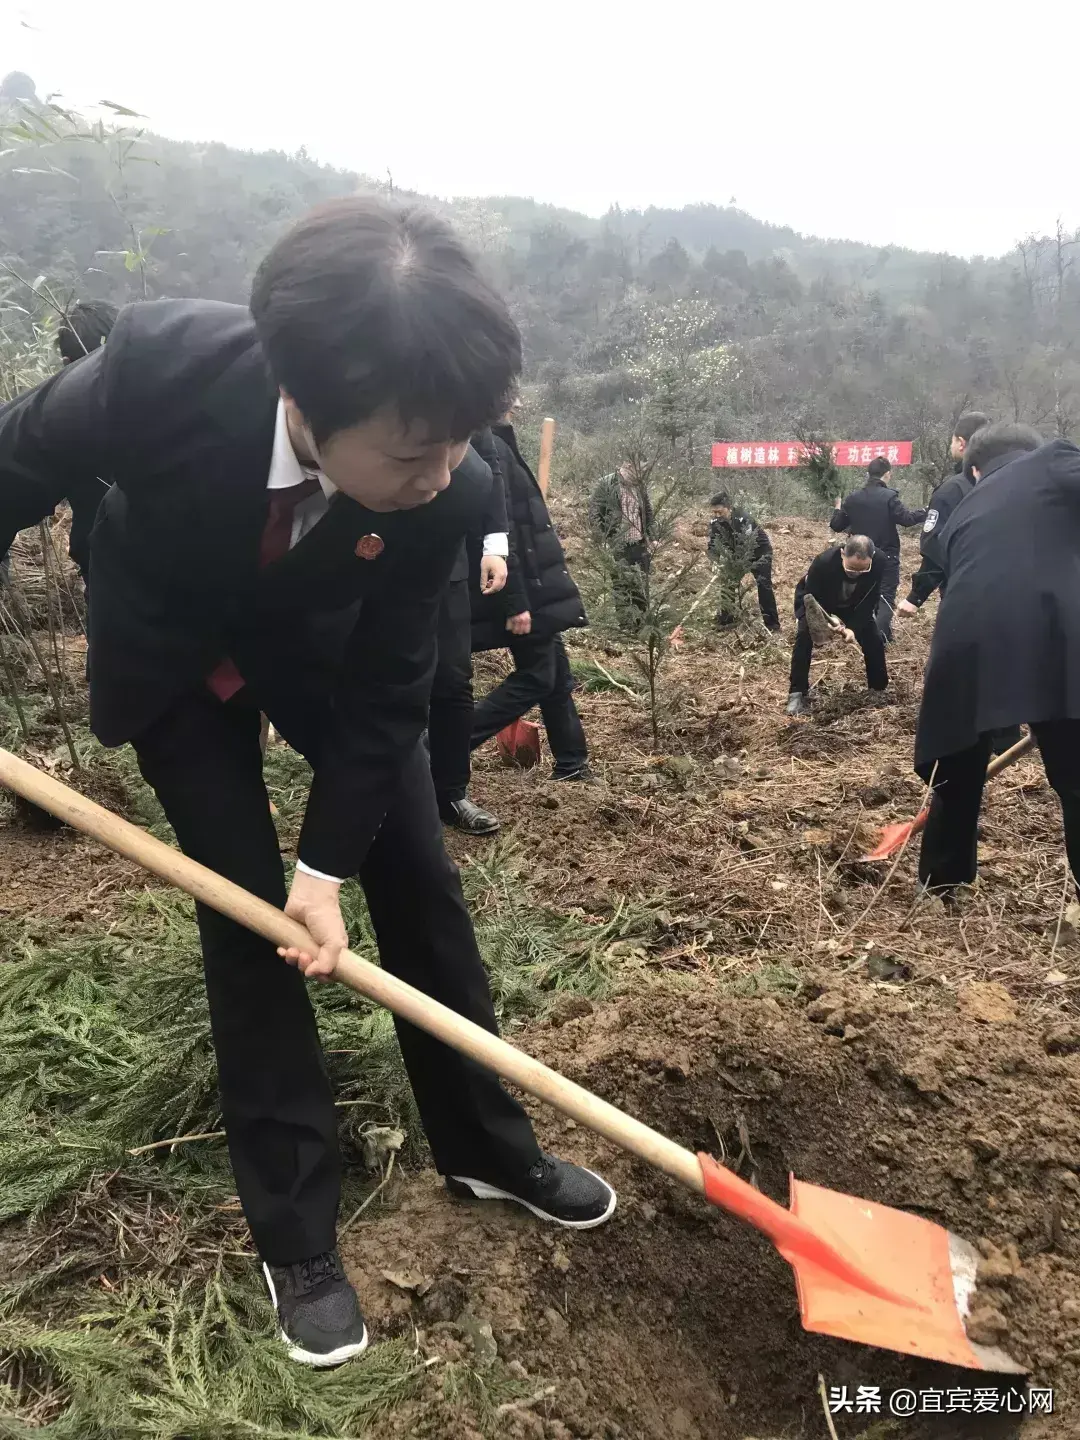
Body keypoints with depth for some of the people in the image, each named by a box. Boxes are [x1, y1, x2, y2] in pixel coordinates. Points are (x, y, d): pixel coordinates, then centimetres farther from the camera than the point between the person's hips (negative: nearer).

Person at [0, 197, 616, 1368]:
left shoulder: (445, 487, -32)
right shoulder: (158, 368, -38)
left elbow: (388, 687, -19)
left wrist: (326, 863, -21)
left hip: (327, 652, 2)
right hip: (172, 661, -1)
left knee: (419, 883, 4)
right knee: (248, 914, -3)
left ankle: (486, 1146, 27)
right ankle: (296, 1236, 16)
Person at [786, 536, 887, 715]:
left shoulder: (878, 562, -34)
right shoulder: (823, 562, -43)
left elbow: (870, 600, -23)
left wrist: (855, 627, -36)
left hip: (853, 604, 3)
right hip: (816, 602, -3)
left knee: (874, 638, -6)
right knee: (804, 637, -24)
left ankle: (879, 689, 14)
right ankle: (797, 693, -16)